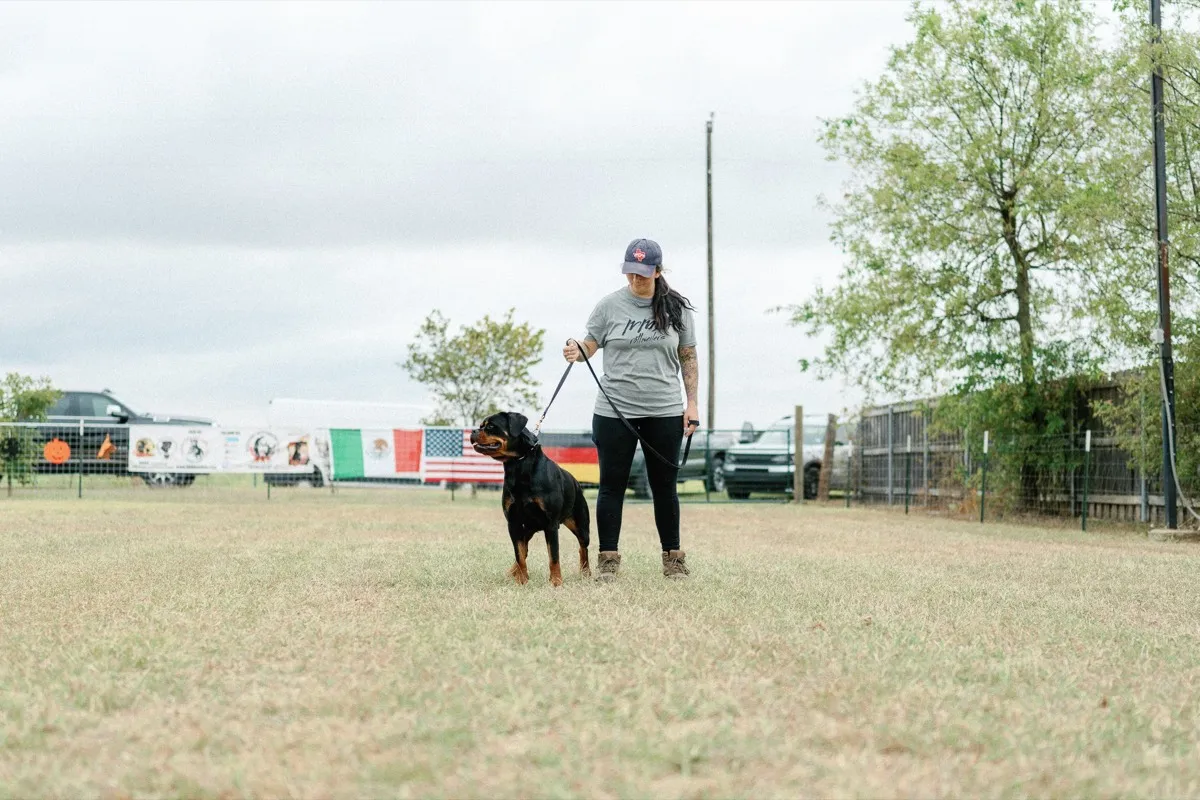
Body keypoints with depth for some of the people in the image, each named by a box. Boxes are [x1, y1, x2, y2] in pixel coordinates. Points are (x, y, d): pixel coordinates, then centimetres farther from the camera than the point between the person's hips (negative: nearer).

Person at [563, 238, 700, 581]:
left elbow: (688, 358, 7)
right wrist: (577, 352, -22)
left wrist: (692, 403, 2)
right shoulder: (609, 306, 0)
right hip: (614, 411, -1)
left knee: (665, 486, 8)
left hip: (664, 412, 1)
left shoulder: (678, 308, 3)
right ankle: (608, 559, 9)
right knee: (612, 485, 2)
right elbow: (590, 344, 2)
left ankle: (673, 558, 17)